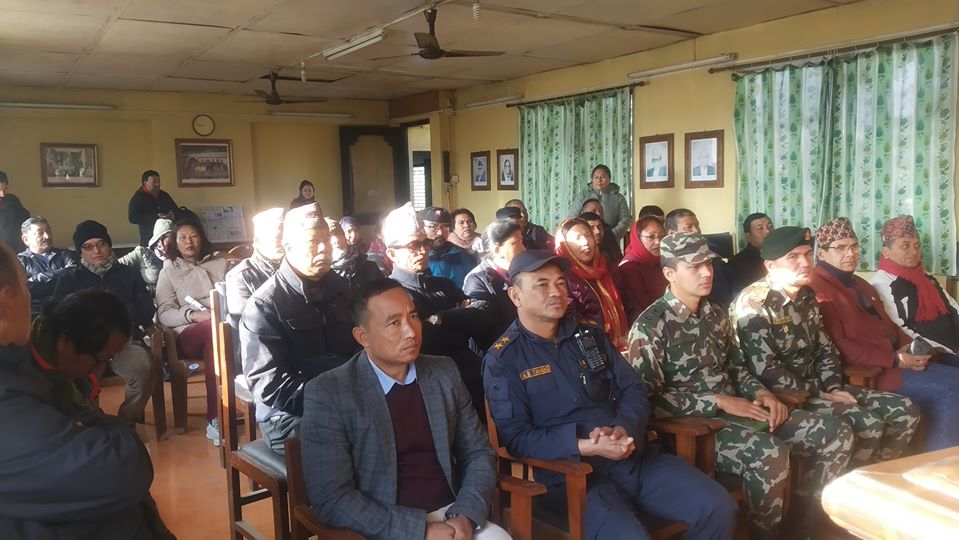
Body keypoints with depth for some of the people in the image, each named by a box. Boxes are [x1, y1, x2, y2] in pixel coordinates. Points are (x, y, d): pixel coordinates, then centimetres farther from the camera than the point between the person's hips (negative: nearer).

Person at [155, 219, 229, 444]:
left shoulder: (221, 264, 25)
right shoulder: (169, 271, 18)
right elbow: (164, 313, 5)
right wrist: (194, 315, -14)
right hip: (189, 335, -2)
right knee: (214, 329, -38)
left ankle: (215, 419, -37)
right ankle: (216, 417, -38)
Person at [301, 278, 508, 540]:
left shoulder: (444, 373, 4)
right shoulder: (327, 394, -9)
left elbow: (478, 453, 9)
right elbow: (332, 499, -12)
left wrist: (466, 517, -7)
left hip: (450, 514, 4)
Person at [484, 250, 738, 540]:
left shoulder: (589, 335, 14)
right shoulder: (502, 360, -3)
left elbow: (633, 390, 12)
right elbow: (516, 437, -10)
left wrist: (623, 430, -11)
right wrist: (588, 447, -20)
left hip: (633, 458, 6)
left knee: (719, 508, -7)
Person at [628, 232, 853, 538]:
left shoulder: (716, 314, 13)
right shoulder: (650, 327, -12)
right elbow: (650, 400, -17)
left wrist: (761, 392, -2)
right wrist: (719, 401, -19)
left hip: (737, 412, 8)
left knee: (836, 435, 0)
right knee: (771, 453, -35)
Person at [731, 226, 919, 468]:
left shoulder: (806, 296, 9)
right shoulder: (753, 304, -18)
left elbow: (825, 349, 16)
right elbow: (765, 373, -23)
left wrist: (833, 388, -2)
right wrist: (820, 393, -16)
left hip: (816, 386, 9)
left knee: (906, 410, 2)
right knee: (868, 423, -24)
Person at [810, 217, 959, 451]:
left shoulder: (859, 284, 23)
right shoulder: (817, 290, -12)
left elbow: (887, 324, 26)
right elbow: (837, 347, -20)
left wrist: (911, 347, 4)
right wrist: (895, 360, -18)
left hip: (893, 361, 10)